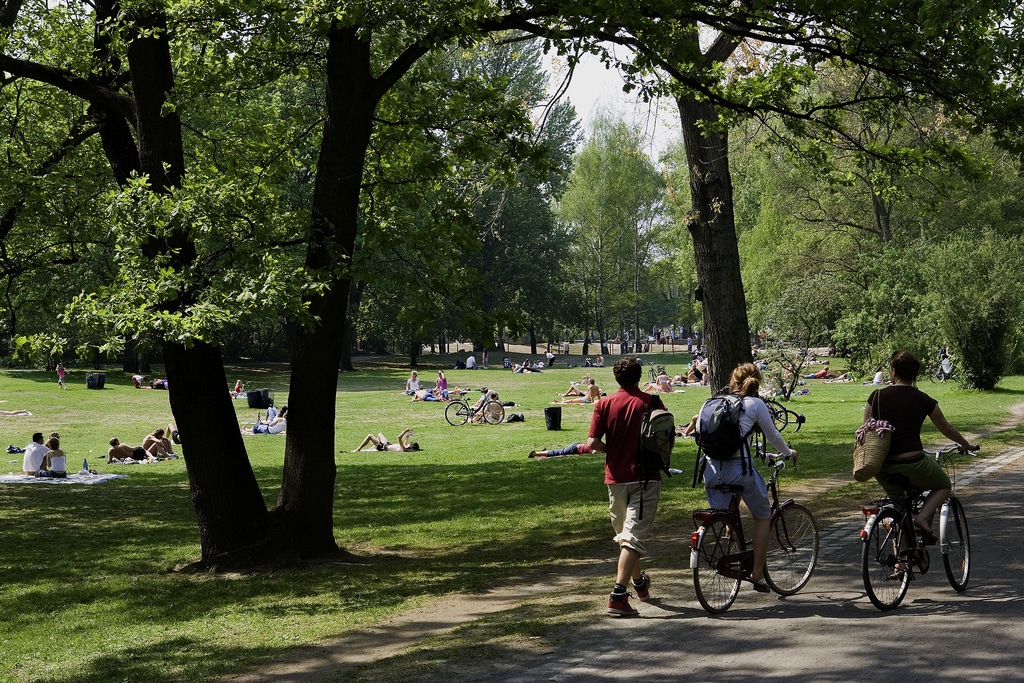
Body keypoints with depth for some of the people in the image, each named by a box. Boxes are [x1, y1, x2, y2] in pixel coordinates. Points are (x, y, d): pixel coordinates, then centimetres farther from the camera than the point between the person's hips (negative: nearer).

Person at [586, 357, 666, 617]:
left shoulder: (605, 404, -1)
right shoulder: (651, 402, -5)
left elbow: (593, 442, -6)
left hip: (615, 478, 3)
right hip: (646, 477, -3)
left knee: (623, 534, 21)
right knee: (635, 536, -6)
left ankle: (639, 582, 39)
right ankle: (618, 595, -18)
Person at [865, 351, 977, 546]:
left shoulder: (877, 396, 1)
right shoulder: (924, 400, 2)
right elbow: (946, 429, 16)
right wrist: (967, 445, 34)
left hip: (883, 469, 2)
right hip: (912, 463, -2)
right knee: (943, 486, 26)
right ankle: (923, 517, -1)